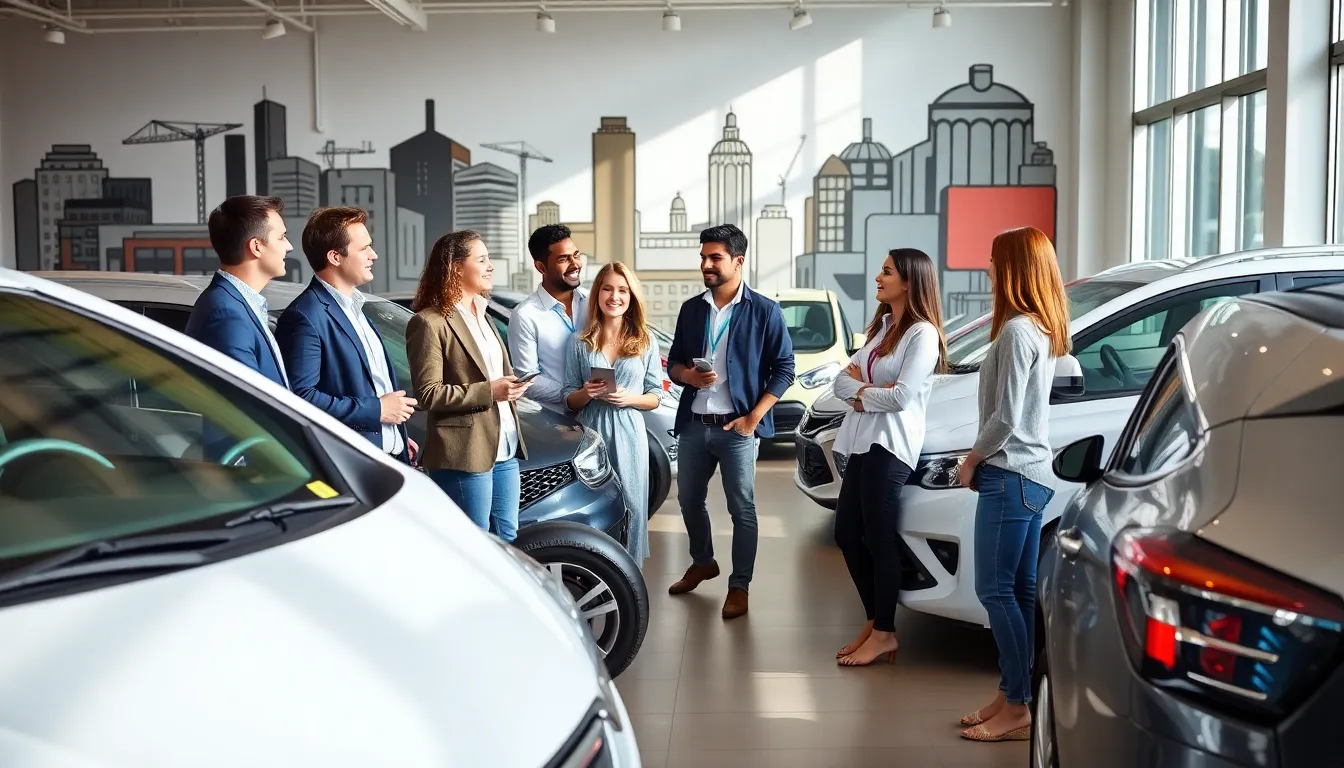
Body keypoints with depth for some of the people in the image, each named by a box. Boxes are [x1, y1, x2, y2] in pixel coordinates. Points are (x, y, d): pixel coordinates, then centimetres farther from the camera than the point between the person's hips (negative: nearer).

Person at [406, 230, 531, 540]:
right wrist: (489, 392, -18)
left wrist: (511, 385, 7)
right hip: (466, 455, -8)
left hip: (504, 449, 8)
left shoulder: (481, 314, 17)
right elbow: (428, 394, -15)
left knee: (508, 540, 14)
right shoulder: (429, 323, -10)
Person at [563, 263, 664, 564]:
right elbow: (569, 400, 9)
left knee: (630, 508, -1)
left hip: (629, 436, 0)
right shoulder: (580, 342, 7)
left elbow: (655, 397, 9)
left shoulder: (645, 343, 8)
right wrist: (586, 394, -13)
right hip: (591, 435, 0)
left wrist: (630, 398, -11)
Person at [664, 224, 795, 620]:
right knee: (689, 500, 16)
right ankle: (702, 562, 38)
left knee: (742, 509, 1)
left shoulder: (765, 311, -6)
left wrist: (753, 418, -12)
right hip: (693, 424, 5)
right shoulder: (691, 309, 8)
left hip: (736, 427, -5)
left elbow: (784, 369, -6)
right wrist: (687, 375, -11)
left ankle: (739, 586, 14)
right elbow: (673, 363, 13)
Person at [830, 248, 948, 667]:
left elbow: (901, 396, -18)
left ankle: (884, 633, 6)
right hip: (862, 442, 9)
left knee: (879, 539, -5)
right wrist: (863, 390, -8)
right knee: (847, 534, 10)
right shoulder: (882, 327, 20)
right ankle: (875, 620, 23)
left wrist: (858, 393, -2)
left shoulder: (923, 334, -9)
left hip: (890, 446, -9)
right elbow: (842, 380, 13)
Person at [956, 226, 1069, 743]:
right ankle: (1013, 695, 20)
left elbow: (1005, 417, -19)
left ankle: (1017, 709, 0)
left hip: (1009, 474, -10)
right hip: (1031, 472, 10)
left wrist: (972, 459, -5)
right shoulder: (1044, 330, 13)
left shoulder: (1016, 331, -17)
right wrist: (984, 458, 13)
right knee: (1020, 591, 12)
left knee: (996, 591, -5)